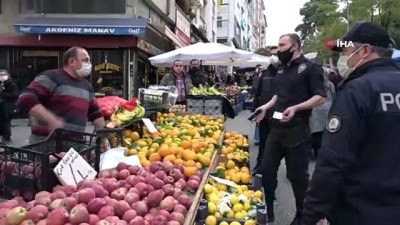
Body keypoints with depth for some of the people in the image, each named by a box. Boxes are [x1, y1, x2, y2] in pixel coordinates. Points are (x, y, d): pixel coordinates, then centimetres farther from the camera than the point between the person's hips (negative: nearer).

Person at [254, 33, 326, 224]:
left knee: (297, 174, 3)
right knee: (266, 169, 10)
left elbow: (320, 97, -13)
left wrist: (295, 108, -26)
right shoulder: (281, 69, 15)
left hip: (297, 128, -7)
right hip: (277, 126, 7)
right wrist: (267, 106, 9)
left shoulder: (310, 68, -7)